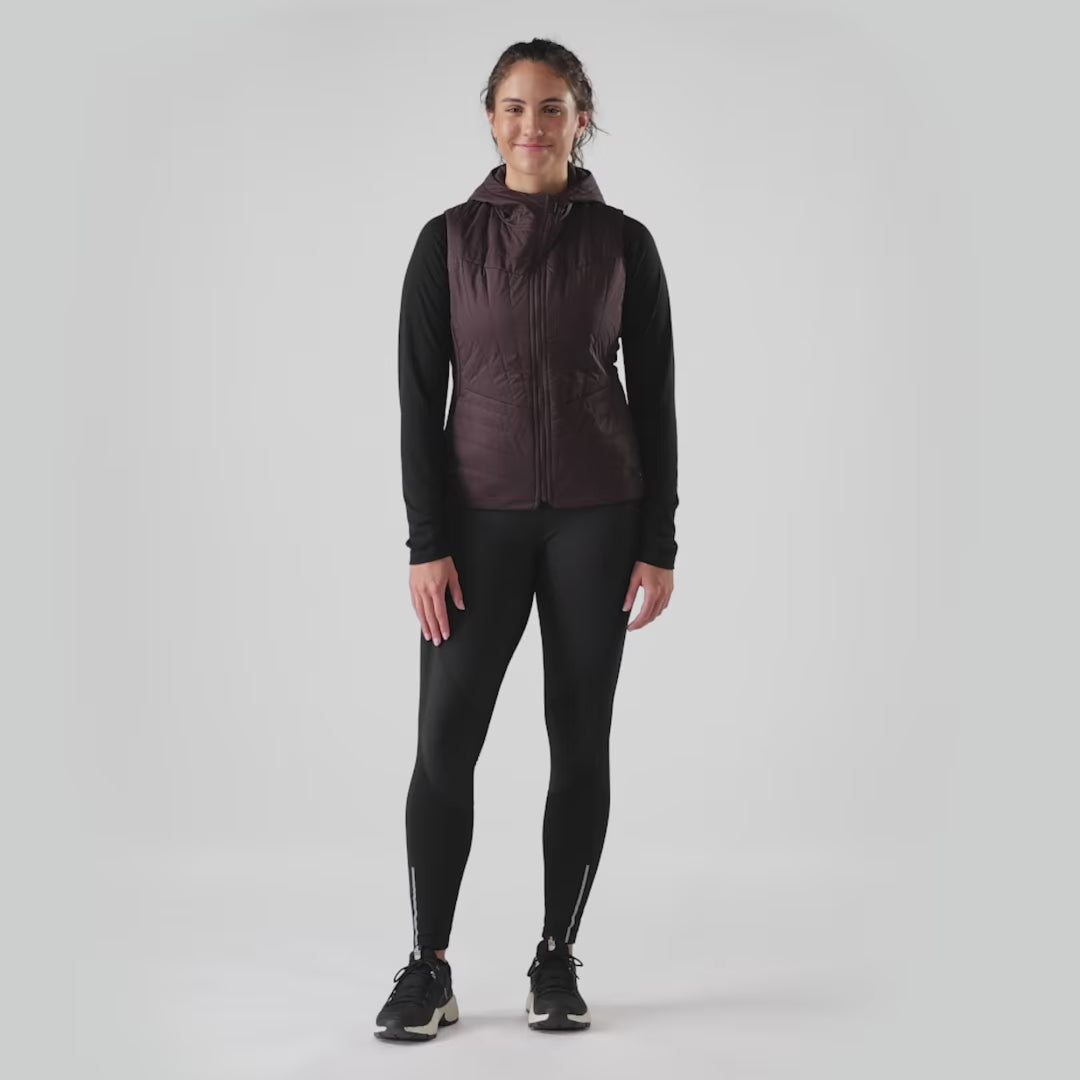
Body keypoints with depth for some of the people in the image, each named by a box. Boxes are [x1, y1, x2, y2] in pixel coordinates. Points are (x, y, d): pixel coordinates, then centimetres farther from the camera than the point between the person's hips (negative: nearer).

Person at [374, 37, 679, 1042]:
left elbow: (655, 398, 3)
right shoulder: (448, 241, 1)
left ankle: (557, 959, 17)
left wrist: (659, 544, -2)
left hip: (598, 517, 0)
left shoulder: (623, 242, 2)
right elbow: (419, 400, -1)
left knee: (580, 739, 4)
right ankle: (428, 967, 7)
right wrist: (426, 545, -8)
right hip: (480, 516, 0)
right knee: (445, 740, -5)